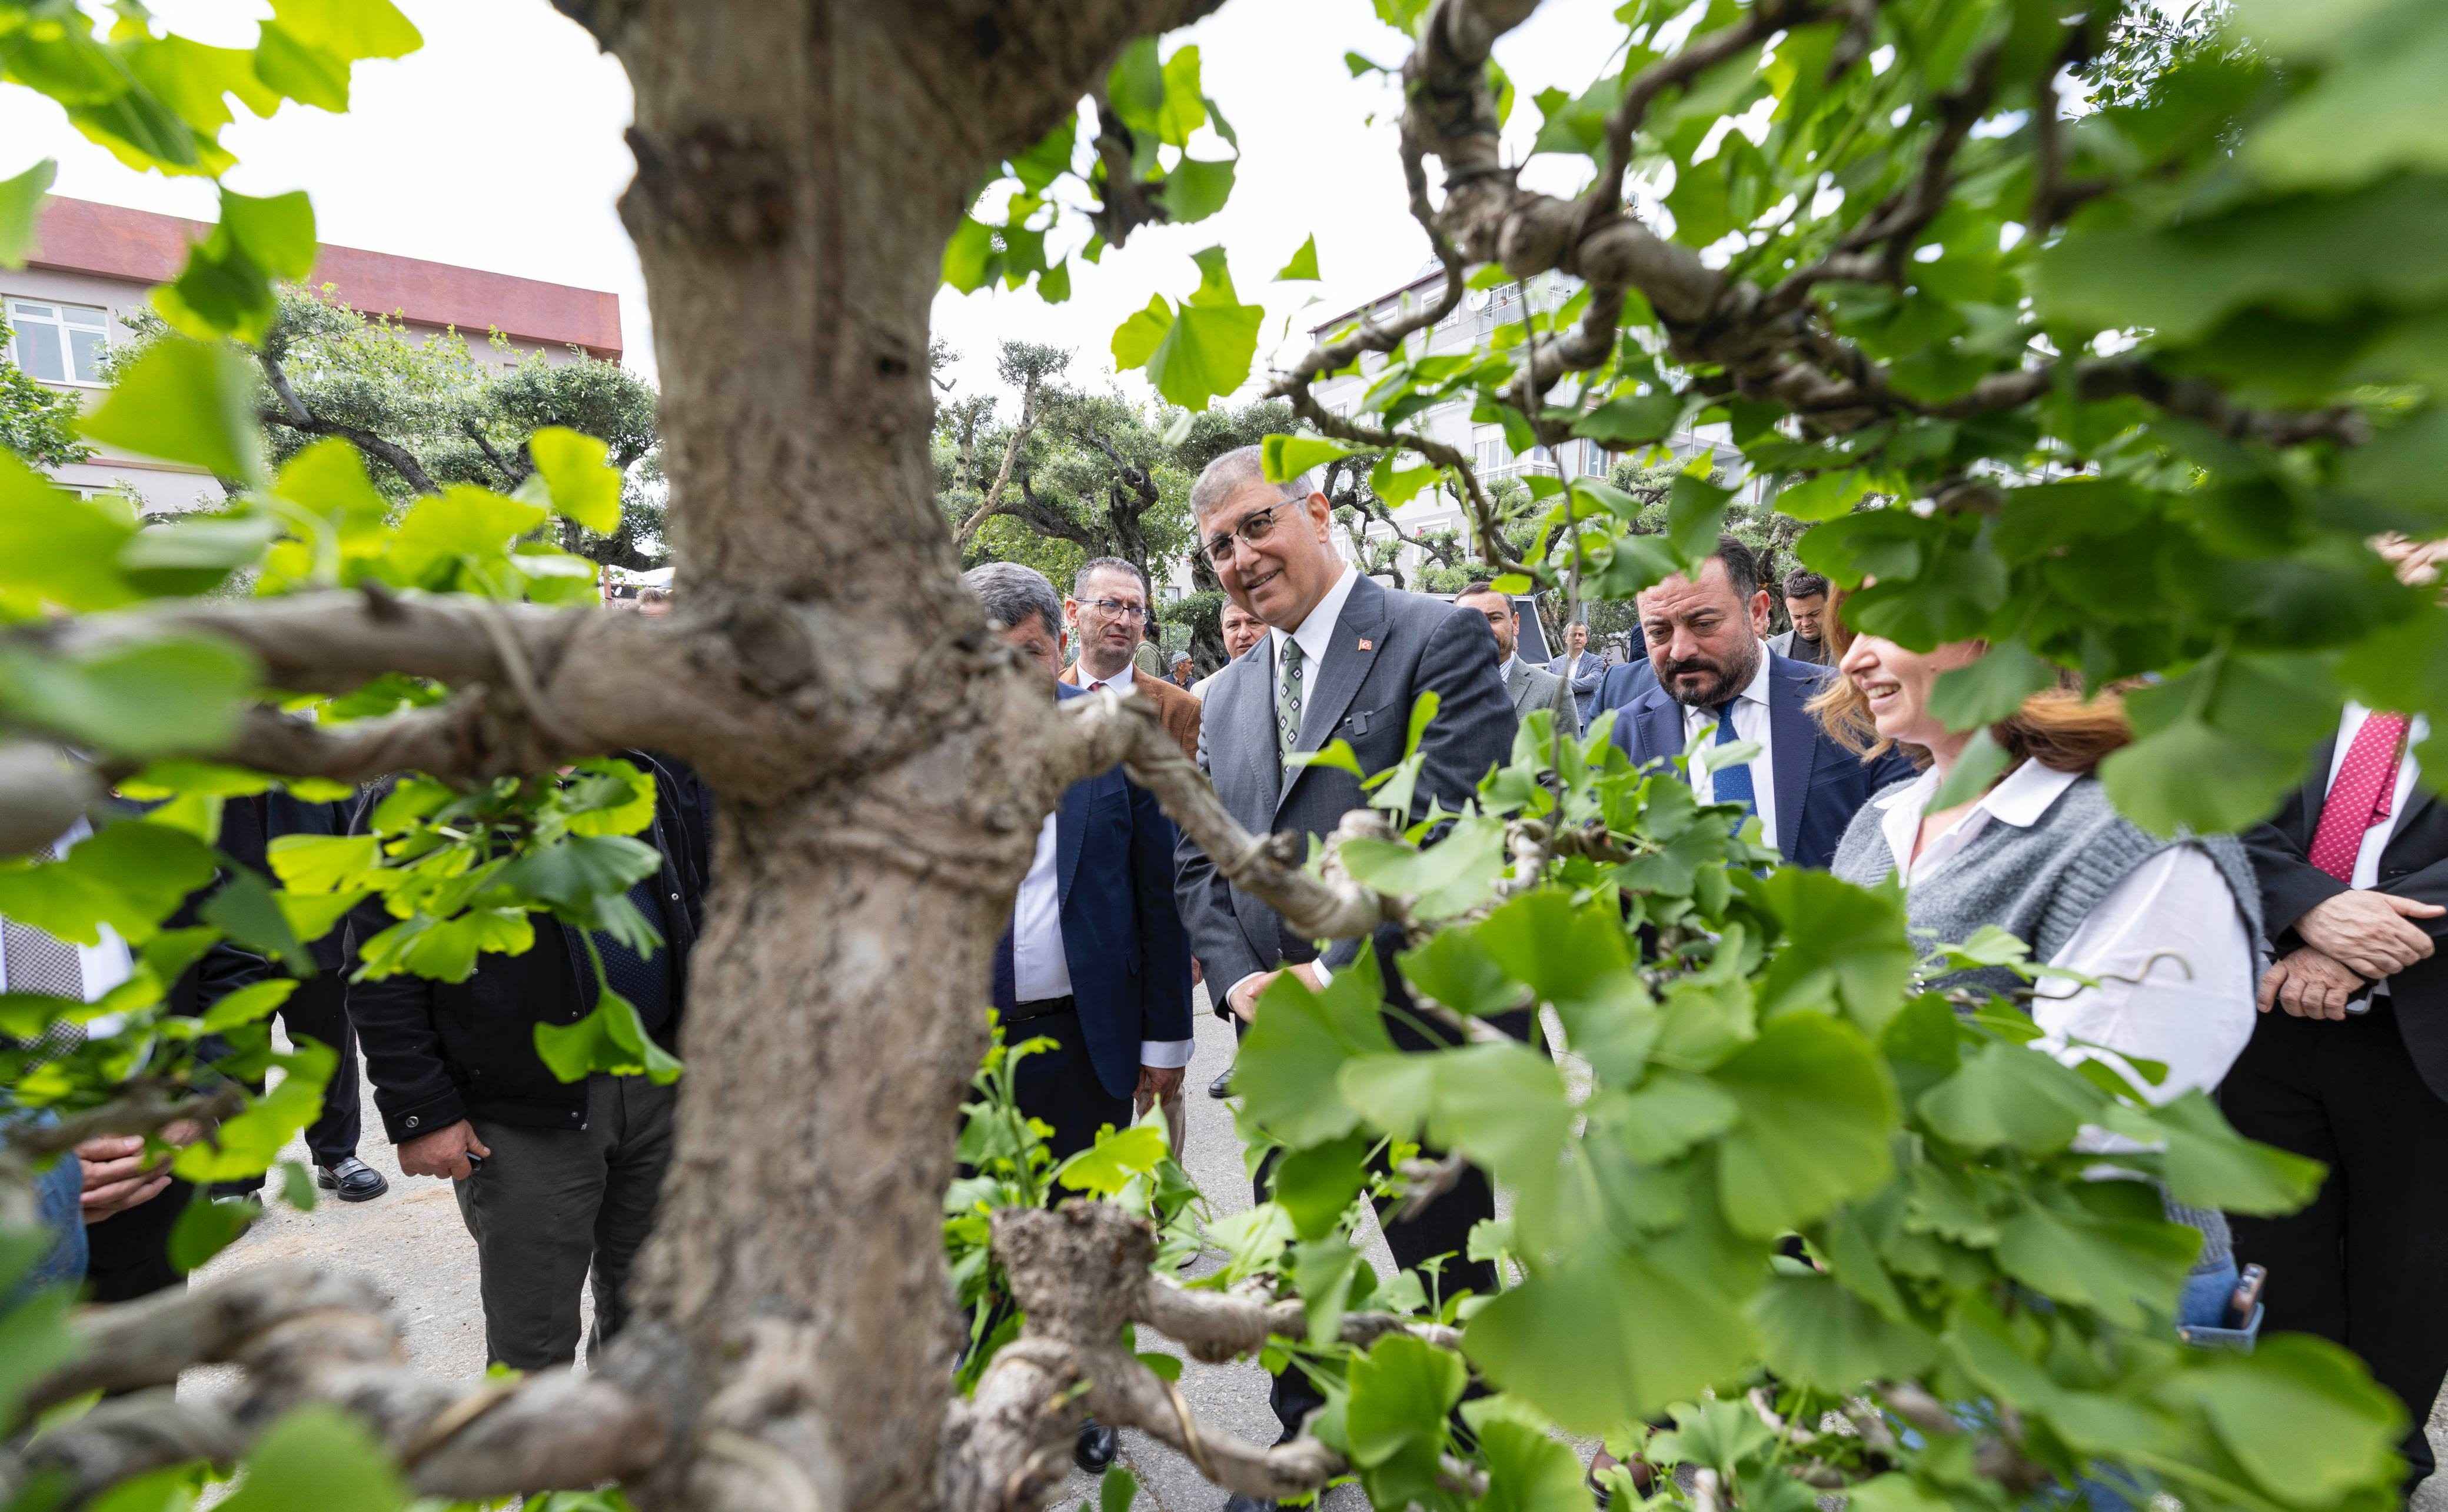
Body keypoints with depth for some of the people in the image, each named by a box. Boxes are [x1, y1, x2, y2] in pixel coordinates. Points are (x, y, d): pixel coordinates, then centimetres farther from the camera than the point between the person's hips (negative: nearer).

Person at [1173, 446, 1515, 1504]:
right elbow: (1200, 861, 11)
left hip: (1416, 1031, -5)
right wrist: (1241, 982, -5)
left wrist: (1340, 972, -18)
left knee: (1446, 1270, 14)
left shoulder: (1439, 640, -9)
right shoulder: (1227, 695, 11)